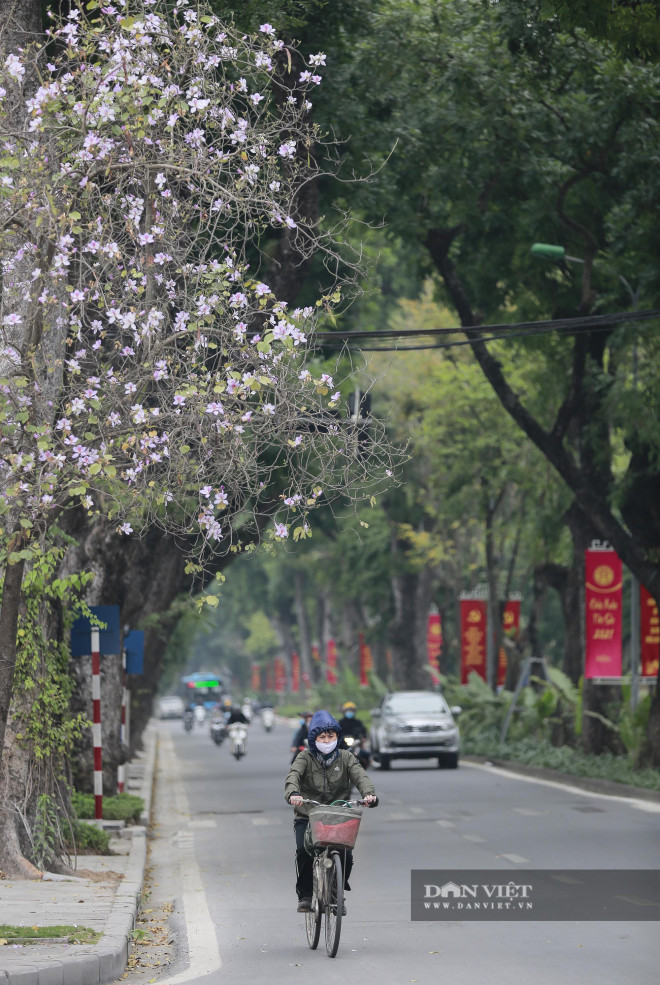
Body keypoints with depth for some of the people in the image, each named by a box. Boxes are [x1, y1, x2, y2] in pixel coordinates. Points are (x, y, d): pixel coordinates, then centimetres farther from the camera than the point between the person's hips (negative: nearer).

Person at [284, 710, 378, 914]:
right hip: (307, 816, -1)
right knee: (304, 851, -24)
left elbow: (360, 776, -12)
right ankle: (305, 895, -4)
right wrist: (293, 793, -42)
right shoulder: (305, 757, -1)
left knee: (346, 856, -17)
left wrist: (369, 793, -34)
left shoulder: (345, 757, 4)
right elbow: (293, 775, -19)